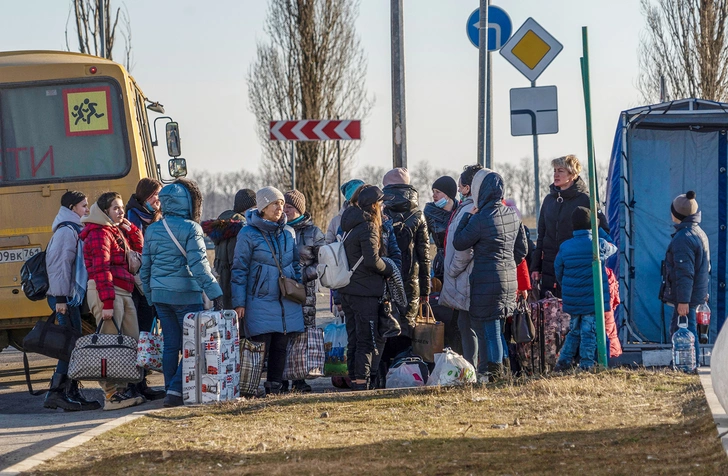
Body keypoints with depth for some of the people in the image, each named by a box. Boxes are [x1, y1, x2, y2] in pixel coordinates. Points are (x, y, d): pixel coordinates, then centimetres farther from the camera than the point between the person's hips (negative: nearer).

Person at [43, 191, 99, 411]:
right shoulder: (66, 231, -11)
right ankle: (57, 393, -12)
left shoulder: (72, 230, 19)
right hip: (64, 296, -10)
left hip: (70, 296, 10)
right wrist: (60, 298, -22)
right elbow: (60, 265, -18)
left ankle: (72, 394, 11)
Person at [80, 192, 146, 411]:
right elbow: (101, 269, -17)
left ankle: (126, 389, 15)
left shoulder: (118, 232, 20)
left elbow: (139, 249, 23)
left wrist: (131, 228, 9)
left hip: (124, 293, 10)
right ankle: (112, 395, -11)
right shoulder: (99, 233, -9)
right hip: (106, 292, -10)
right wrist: (107, 302, -23)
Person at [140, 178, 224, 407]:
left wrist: (150, 296, 22)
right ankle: (176, 389, -12)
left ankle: (170, 391, 11)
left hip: (160, 294, 6)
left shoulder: (152, 230, 9)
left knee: (170, 345, 11)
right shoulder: (190, 228, -10)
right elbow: (199, 265, -16)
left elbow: (145, 268, 13)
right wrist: (215, 293, -16)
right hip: (186, 294, -6)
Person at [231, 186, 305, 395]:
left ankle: (275, 386, 12)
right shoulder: (248, 234, -4)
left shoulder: (288, 233, 10)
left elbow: (296, 264, 21)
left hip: (287, 300, 5)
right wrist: (239, 303, -7)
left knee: (281, 346, 5)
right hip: (260, 301, -5)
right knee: (261, 346, -8)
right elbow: (239, 270, -3)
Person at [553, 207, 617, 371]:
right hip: (594, 300, -3)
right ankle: (586, 365, 1)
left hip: (572, 301, 3)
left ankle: (563, 362, 17)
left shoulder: (564, 247, -2)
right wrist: (599, 230, 24)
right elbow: (613, 248, 16)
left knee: (574, 330, 18)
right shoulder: (599, 244, -8)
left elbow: (558, 272, 7)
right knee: (589, 332, 1)